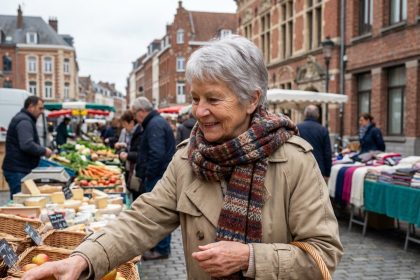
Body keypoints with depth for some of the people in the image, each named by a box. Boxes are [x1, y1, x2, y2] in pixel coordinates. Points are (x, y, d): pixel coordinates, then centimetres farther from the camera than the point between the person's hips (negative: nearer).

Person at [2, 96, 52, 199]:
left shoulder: (25, 120, 19)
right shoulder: (24, 121, -15)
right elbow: (27, 145, -27)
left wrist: (42, 150, 16)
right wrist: (44, 151, -13)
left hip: (18, 170, 11)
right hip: (18, 171, -11)